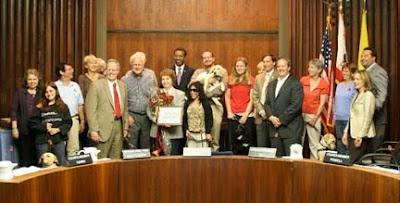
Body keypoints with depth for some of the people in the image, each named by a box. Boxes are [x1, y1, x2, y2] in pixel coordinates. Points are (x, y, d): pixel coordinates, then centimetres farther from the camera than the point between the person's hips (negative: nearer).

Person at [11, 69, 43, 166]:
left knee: (36, 158, 5)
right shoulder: (20, 93, 4)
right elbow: (14, 111, 1)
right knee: (24, 157, 2)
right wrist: (14, 128, -5)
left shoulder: (42, 93, 7)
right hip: (23, 130, -1)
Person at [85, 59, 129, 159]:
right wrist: (93, 130, -14)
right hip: (104, 127, -5)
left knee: (116, 159, 9)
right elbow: (91, 109, -9)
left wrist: (125, 127, 14)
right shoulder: (96, 85, -5)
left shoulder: (122, 86, 13)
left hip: (119, 125, 5)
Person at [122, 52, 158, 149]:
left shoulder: (151, 76, 1)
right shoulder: (126, 79, -1)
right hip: (132, 116, -1)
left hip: (147, 116, 1)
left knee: (146, 145, 10)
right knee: (131, 146, 0)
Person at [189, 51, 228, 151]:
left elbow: (222, 88, 0)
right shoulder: (198, 72, 19)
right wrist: (206, 80, -4)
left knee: (215, 126, -9)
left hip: (215, 104, -1)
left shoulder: (222, 71, 12)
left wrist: (207, 94, -5)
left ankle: (214, 149, -1)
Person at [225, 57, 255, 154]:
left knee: (246, 141, -2)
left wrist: (246, 115, -9)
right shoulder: (231, 79, 9)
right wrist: (229, 112, 0)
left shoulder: (251, 80, 1)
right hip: (233, 115, 3)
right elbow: (227, 97, 11)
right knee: (233, 141, 6)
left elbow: (252, 99, -3)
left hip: (247, 115, -3)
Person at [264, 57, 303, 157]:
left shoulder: (296, 84, -3)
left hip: (290, 128, -6)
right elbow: (267, 103, 14)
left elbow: (295, 105, -12)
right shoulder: (271, 84, 19)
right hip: (274, 128, 6)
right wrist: (271, 117, -4)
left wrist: (281, 120, -13)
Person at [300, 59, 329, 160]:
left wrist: (315, 117, -8)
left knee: (314, 144, 1)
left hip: (314, 116, -2)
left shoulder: (324, 84, -1)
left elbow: (322, 103, -3)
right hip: (301, 114, 2)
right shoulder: (303, 80, 5)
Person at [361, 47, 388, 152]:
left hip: (376, 118, -8)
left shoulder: (379, 72, -9)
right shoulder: (366, 72, 18)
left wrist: (374, 109, -28)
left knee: (375, 147, -4)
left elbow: (382, 94, -18)